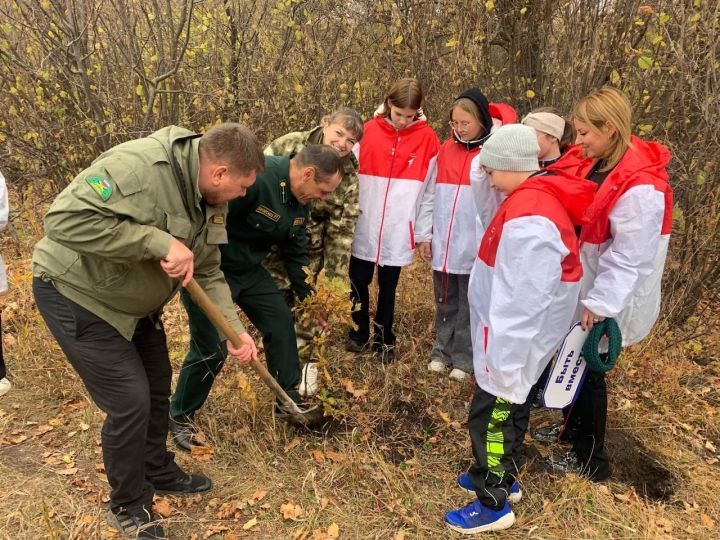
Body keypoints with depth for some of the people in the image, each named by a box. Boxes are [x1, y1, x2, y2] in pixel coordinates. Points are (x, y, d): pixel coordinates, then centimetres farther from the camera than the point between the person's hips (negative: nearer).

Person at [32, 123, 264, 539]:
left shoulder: (212, 200, -4)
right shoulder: (140, 166, -32)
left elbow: (208, 274, 2)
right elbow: (66, 219, -38)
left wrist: (235, 330, -8)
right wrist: (159, 241, -39)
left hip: (135, 303, 9)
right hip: (78, 294, -9)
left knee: (158, 388, 18)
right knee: (130, 401, -6)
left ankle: (159, 472, 42)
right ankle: (130, 506, 19)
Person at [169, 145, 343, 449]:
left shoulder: (299, 202, 0)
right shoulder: (254, 176, -31)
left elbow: (296, 252, 11)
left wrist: (309, 299, 14)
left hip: (249, 269, 9)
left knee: (281, 323, 8)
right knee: (212, 348, -6)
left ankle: (289, 401, 26)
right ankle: (180, 416, 20)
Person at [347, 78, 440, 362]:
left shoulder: (427, 138, -3)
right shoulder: (368, 130, -2)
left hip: (399, 230, -1)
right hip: (364, 227, 1)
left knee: (388, 287, 11)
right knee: (358, 283, 11)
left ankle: (384, 339, 28)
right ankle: (359, 333, 31)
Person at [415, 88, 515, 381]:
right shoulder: (445, 151, 7)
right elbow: (430, 194, 10)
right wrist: (424, 233, 6)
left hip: (475, 246, -4)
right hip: (442, 243, 4)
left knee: (469, 304, 8)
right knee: (445, 302, 15)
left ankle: (464, 358, 20)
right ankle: (442, 351, 29)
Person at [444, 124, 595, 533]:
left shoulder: (529, 218, -28)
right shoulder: (541, 195, 4)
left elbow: (522, 302, -29)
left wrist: (503, 363, -23)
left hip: (513, 340, -9)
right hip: (513, 335, 10)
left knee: (491, 415, 5)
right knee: (509, 406, 22)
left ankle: (494, 504, 22)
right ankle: (502, 479, 41)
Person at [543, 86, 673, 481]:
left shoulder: (639, 185, -25)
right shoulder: (594, 163, 2)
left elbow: (630, 258, -24)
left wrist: (600, 303, -22)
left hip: (602, 301, -8)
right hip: (578, 288, 8)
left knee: (587, 371, 6)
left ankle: (590, 458, 26)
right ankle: (572, 430, 42)